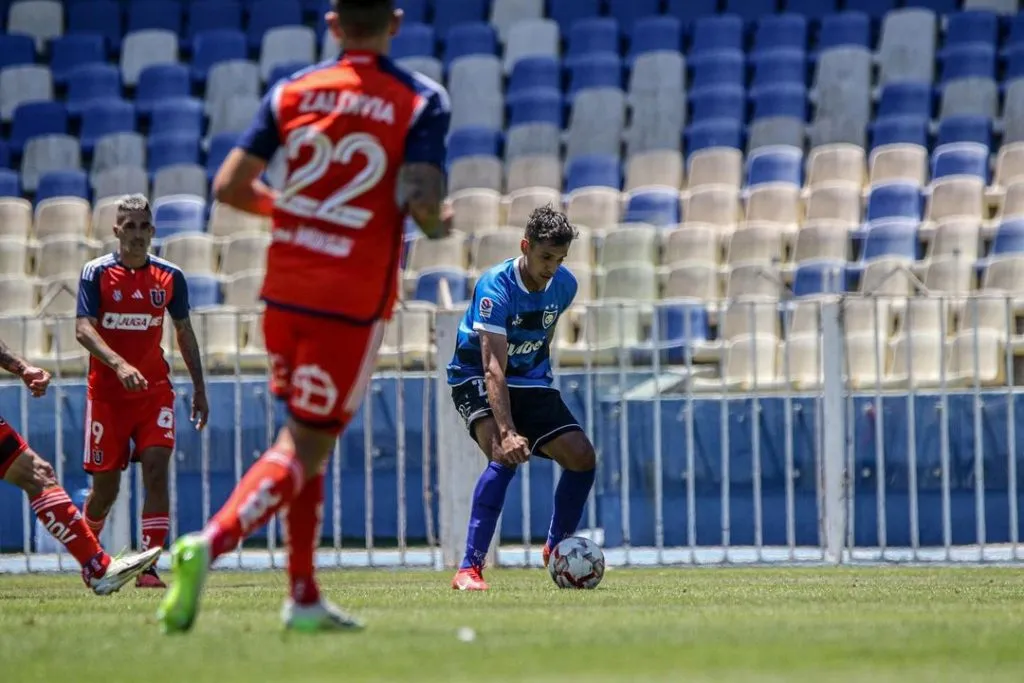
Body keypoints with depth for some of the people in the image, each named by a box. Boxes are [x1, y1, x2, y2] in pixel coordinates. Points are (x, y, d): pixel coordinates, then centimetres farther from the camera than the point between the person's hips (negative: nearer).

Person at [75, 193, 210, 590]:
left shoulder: (170, 277, 4)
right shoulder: (96, 274, -6)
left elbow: (184, 332, 14)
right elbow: (83, 329, -16)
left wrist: (199, 389, 13)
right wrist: (119, 365, -32)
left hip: (154, 389, 2)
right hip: (107, 391, -2)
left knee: (156, 468, -17)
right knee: (106, 486, 3)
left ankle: (149, 567, -17)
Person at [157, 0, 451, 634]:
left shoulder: (292, 91, 5)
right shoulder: (422, 101, -6)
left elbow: (230, 186, 1)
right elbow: (420, 199, -18)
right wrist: (439, 224, 5)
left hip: (284, 289, 5)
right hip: (353, 302, -5)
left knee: (302, 438, 18)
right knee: (304, 451, -3)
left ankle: (304, 597, 18)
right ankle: (210, 543, -26)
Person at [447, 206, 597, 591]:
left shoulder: (564, 286, -8)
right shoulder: (495, 287, -28)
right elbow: (493, 368, -36)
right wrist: (507, 432, -46)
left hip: (530, 381, 6)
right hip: (476, 378, -6)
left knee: (581, 456, -7)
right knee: (507, 455, -32)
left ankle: (556, 550, 19)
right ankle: (469, 569, -32)